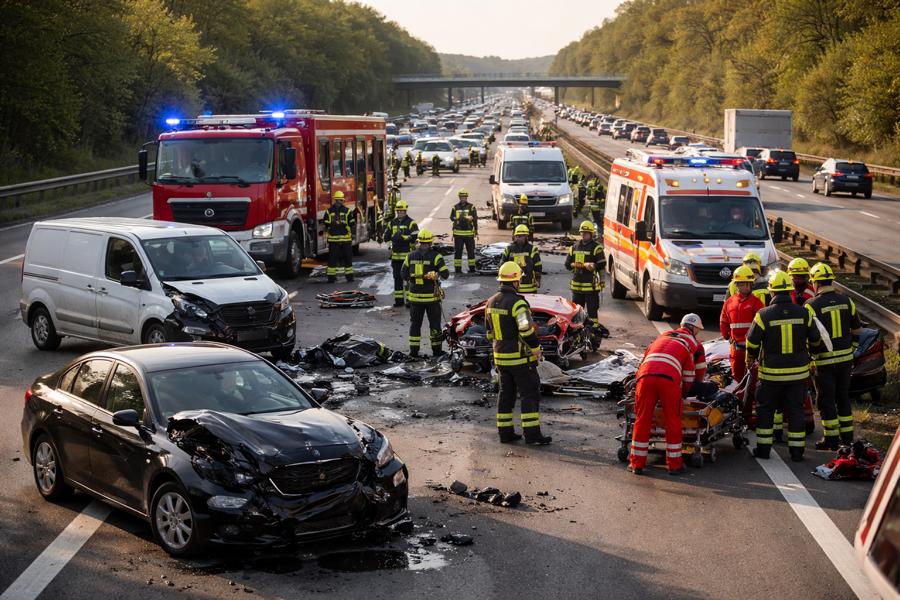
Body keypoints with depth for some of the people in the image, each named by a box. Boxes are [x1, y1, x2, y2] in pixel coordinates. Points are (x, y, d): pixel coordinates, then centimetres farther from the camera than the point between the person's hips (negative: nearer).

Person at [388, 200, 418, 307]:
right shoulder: (392, 223, 13)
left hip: (407, 255, -5)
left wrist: (402, 237, -19)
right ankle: (398, 299, 14)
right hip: (395, 255, 5)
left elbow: (415, 237, -14)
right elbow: (387, 236, 19)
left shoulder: (411, 223, -4)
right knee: (397, 278, 9)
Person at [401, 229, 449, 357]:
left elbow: (404, 275, 4)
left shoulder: (411, 256, 0)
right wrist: (447, 272, 9)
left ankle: (414, 350, 11)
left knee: (415, 323, 11)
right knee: (434, 323, 10)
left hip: (415, 295, 3)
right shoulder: (435, 256, -11)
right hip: (432, 296, -3)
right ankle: (436, 349, 14)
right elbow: (445, 274, -13)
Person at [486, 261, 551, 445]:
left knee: (506, 393, 13)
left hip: (500, 357, 7)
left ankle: (505, 432, 15)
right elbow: (527, 332, -20)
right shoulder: (517, 303, -19)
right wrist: (536, 349, -6)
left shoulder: (491, 302, 6)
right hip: (520, 357, -7)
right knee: (530, 393, 0)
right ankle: (531, 433, -2)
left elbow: (489, 332, 14)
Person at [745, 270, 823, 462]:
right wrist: (808, 353, 28)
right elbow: (816, 340, 6)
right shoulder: (804, 313, -6)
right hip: (799, 371, 2)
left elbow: (752, 342, -5)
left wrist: (751, 358, 16)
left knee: (765, 409, 12)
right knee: (795, 410, 11)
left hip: (771, 373, -2)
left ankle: (763, 448, 14)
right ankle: (797, 450, 13)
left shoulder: (763, 315, -13)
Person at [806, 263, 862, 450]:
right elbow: (857, 330, 10)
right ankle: (847, 435, 24)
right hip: (845, 358, 5)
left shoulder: (812, 305, -14)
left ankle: (831, 438, 9)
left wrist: (812, 356, -1)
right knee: (843, 397, 18)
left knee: (826, 400, 6)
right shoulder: (846, 301, 2)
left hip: (825, 361, -5)